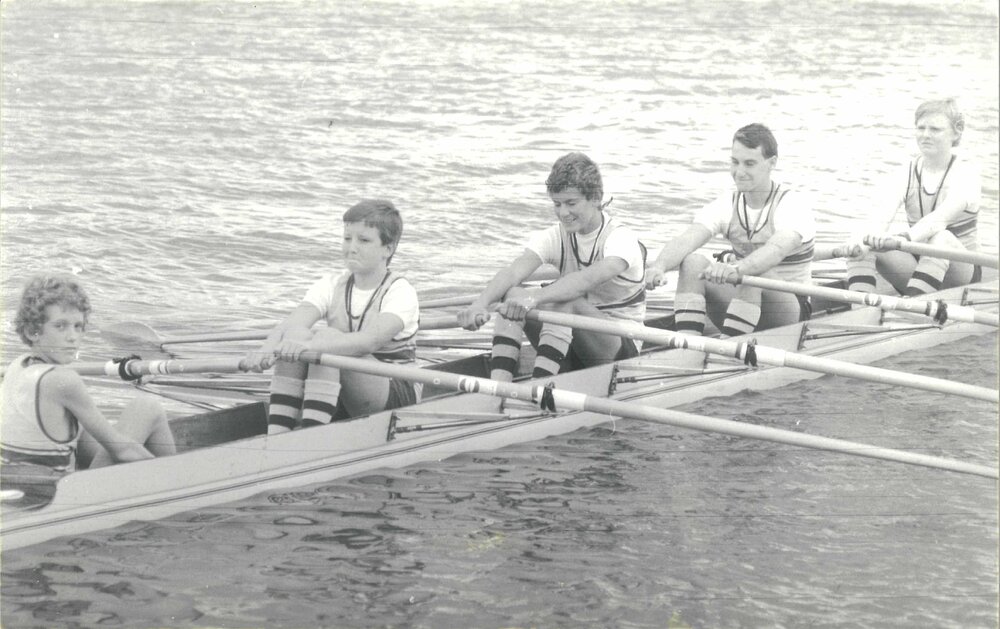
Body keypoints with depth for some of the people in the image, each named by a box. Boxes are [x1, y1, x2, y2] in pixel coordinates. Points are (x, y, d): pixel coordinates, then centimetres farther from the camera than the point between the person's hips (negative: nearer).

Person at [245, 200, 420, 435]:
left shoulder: (400, 292, -10)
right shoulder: (332, 285, 5)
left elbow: (371, 340, -30)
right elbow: (290, 324, -13)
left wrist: (311, 346, -45)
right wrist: (267, 348, -37)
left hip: (395, 395, -5)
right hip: (341, 402, 5)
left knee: (326, 336, -29)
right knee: (297, 333, -22)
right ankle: (274, 436, -32)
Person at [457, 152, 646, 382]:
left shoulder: (621, 238, -16)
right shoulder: (553, 237, 0)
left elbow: (588, 279, -38)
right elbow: (513, 272, -20)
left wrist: (534, 297, -53)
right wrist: (481, 303, -42)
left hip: (623, 350, -5)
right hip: (573, 349, 5)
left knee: (564, 300, -33)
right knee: (511, 295, -20)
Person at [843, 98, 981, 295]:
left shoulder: (966, 172, -9)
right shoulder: (908, 172, 3)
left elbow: (941, 217, -30)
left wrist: (902, 238, -50)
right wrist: (863, 237, -41)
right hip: (916, 263, 4)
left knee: (942, 237, -38)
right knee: (859, 246, -20)